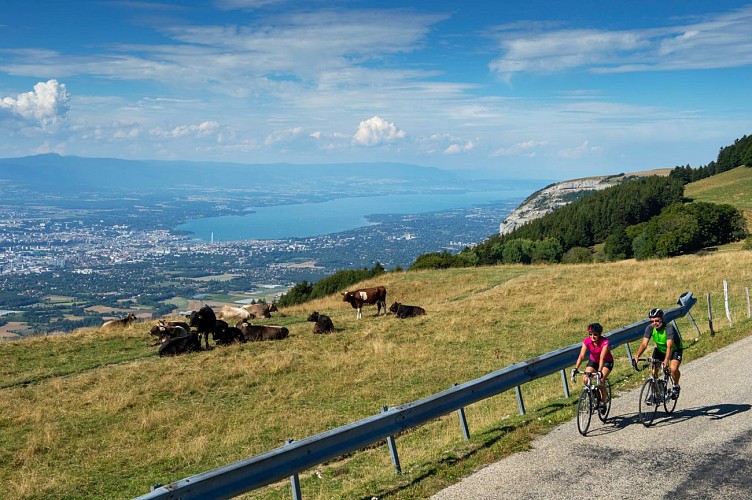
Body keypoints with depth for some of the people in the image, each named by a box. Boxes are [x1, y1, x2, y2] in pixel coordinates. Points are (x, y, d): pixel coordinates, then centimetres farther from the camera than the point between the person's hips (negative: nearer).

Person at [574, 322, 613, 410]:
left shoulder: (605, 342, -29)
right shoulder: (587, 341, -20)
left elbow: (602, 358, -39)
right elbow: (581, 356, -27)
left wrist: (599, 371, -51)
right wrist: (576, 368, -41)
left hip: (607, 362, -4)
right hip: (593, 361, 4)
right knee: (585, 379, -18)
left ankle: (603, 403, -3)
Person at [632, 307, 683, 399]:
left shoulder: (669, 328, -34)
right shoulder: (650, 328, -21)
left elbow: (669, 346, -44)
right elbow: (644, 344, -29)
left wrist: (666, 360, -59)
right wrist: (637, 356, -45)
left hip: (675, 349, -4)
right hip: (660, 349, 4)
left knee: (673, 369, -28)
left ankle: (676, 386, 2)